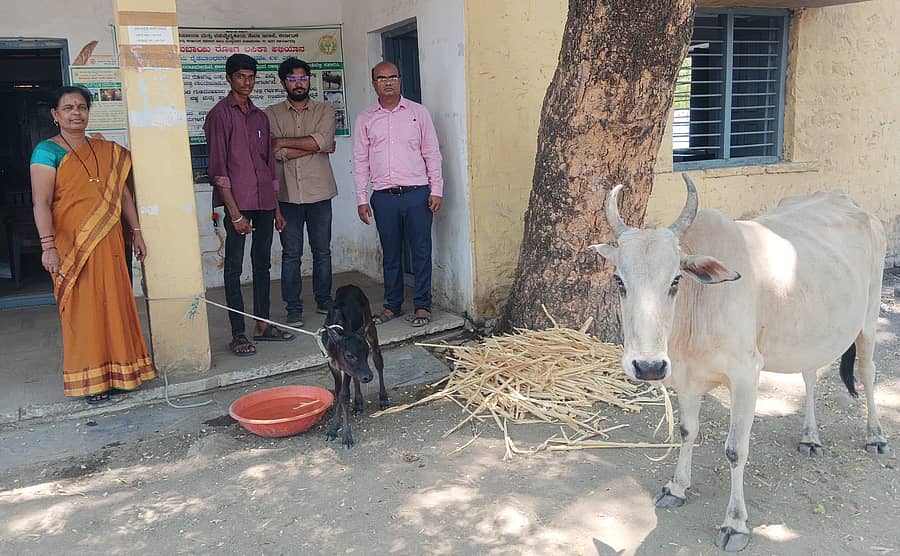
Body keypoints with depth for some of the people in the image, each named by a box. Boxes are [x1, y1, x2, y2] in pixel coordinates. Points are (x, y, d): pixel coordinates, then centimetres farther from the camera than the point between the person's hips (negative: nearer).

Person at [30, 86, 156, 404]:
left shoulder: (108, 151, 12)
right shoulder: (48, 151, -4)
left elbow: (123, 194, 17)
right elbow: (41, 202, -11)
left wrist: (136, 232, 13)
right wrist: (48, 246, -20)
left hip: (107, 244, 5)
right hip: (72, 246, -5)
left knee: (115, 304, 9)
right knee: (82, 309, 1)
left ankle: (118, 371, 23)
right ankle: (91, 379, 12)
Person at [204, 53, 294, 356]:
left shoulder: (260, 117, 16)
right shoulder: (219, 115, -3)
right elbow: (218, 169, -10)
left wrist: (276, 207, 15)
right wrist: (234, 213, -16)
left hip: (264, 201, 7)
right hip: (238, 202, -6)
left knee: (262, 263, 11)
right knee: (234, 267, -1)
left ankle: (262, 325, 19)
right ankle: (238, 334, 2)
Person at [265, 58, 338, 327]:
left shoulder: (324, 111, 5)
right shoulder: (271, 114, 4)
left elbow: (322, 140, -14)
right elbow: (277, 153, -10)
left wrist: (284, 141, -11)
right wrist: (317, 147, -8)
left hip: (319, 193, 1)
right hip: (287, 194, 0)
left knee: (322, 251, 9)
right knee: (291, 253, 4)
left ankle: (324, 300, 24)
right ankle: (294, 308, 12)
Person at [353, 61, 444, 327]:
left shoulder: (418, 112, 5)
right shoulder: (365, 118, 9)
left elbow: (432, 153, 4)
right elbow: (360, 160, 9)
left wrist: (436, 190, -3)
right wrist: (361, 199, 4)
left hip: (417, 194, -1)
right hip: (383, 196, 2)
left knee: (421, 252, 0)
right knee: (390, 254, 10)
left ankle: (422, 305, 10)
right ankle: (393, 304, 22)